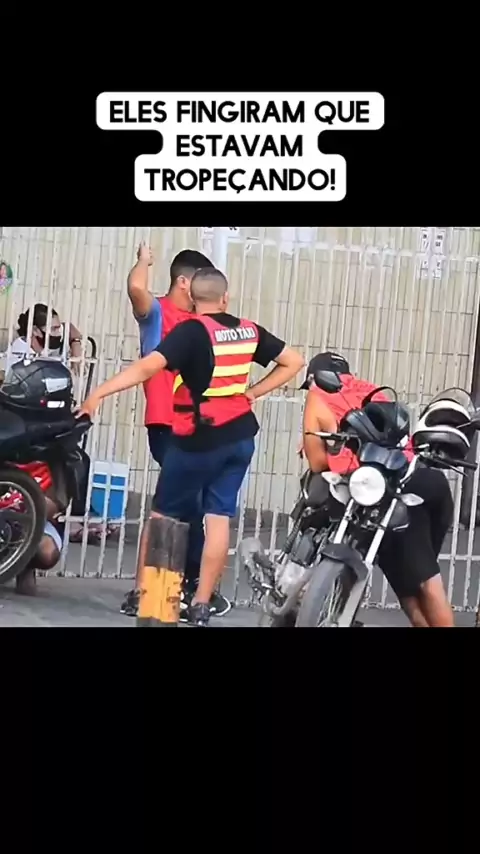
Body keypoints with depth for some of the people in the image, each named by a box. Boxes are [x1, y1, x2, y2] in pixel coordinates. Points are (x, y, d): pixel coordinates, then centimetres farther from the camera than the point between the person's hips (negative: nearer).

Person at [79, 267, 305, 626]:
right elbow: (294, 362, 14)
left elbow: (148, 366, -26)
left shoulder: (192, 331, -13)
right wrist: (251, 392, 10)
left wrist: (99, 393, -29)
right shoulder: (249, 331, 4)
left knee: (165, 515, 9)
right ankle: (201, 604, 3)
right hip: (240, 437, 5)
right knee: (219, 518, 4)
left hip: (198, 439, -5)